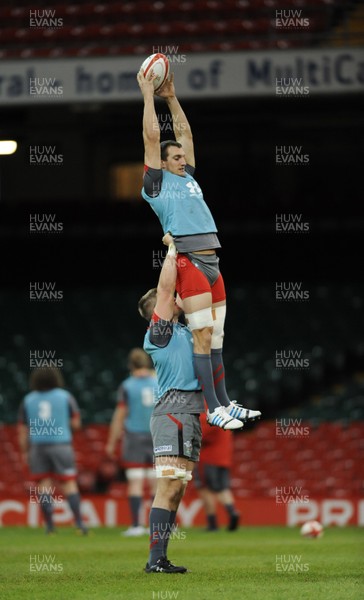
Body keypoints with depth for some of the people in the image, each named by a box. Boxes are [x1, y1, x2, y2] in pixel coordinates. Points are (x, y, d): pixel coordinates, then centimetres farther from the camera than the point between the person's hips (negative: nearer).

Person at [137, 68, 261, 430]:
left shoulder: (188, 177, 20)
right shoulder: (157, 182, 2)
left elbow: (185, 133, 26)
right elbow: (152, 137, -2)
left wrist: (172, 97, 25)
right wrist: (148, 95, 4)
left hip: (212, 263, 7)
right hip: (188, 262, -7)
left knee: (215, 338, 10)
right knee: (202, 337, -9)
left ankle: (224, 402, 14)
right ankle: (213, 409, -8)